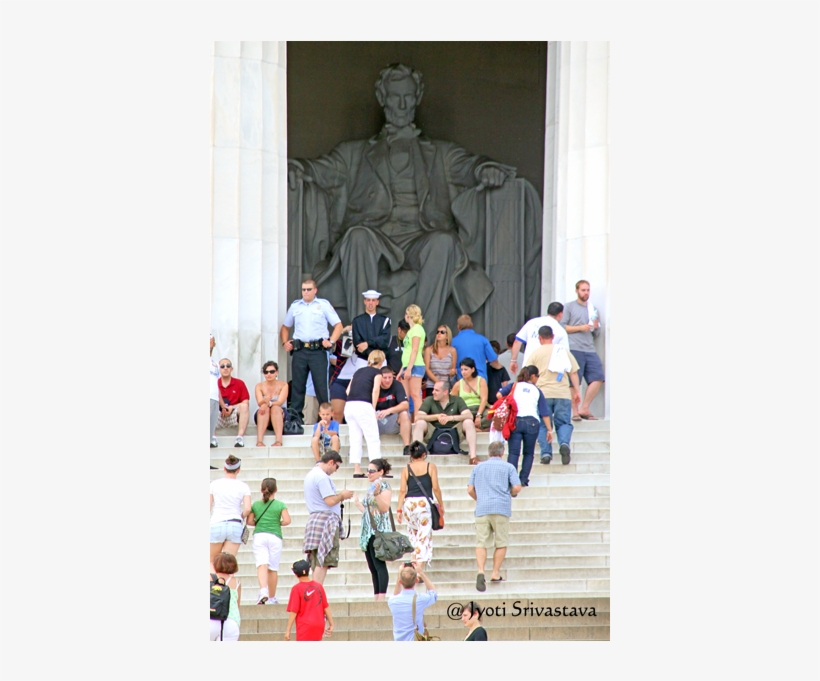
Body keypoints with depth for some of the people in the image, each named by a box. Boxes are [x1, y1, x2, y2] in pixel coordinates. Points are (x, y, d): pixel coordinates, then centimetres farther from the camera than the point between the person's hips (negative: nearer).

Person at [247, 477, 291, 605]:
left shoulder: (255, 505, 8)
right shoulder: (280, 505, 2)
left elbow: (249, 521, 9)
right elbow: (287, 520, -7)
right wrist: (279, 523, 12)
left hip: (259, 536, 0)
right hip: (275, 537, 0)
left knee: (262, 565, -12)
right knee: (273, 568, 7)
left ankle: (263, 590, -36)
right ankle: (272, 598, 16)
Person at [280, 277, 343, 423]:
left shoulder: (323, 305, 7)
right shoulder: (295, 306, 15)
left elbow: (338, 325, 6)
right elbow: (285, 327, 25)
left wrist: (331, 341, -6)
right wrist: (285, 342, 9)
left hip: (318, 351, -3)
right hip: (299, 350, 3)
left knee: (321, 384, -5)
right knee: (297, 385, 2)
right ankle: (295, 416, 6)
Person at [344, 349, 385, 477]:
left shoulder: (359, 371, 24)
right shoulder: (377, 372, 9)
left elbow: (348, 390, 15)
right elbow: (375, 390, -6)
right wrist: (373, 408, -1)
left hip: (349, 405, 5)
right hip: (363, 405, -5)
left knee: (355, 439, 8)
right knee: (373, 439, -1)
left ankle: (357, 470, 5)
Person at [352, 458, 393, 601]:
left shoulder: (383, 485, -5)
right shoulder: (371, 487, 20)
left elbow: (384, 508, -17)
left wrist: (376, 494, -28)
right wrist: (357, 502, 30)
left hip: (379, 530, -9)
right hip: (368, 532, 9)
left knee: (379, 565, -14)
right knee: (373, 567, 6)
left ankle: (381, 597, -18)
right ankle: (376, 597, 7)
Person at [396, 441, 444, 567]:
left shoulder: (406, 469, 7)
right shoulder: (431, 467, 2)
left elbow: (402, 490, 2)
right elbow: (435, 488, -1)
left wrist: (399, 509, 5)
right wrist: (441, 504, 11)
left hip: (409, 503, 3)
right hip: (424, 502, -3)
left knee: (413, 534, 19)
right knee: (424, 534, -2)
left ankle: (415, 560, 21)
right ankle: (421, 563, -10)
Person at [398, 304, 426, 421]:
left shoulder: (417, 329, -6)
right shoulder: (411, 330, 20)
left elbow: (415, 350, -14)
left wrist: (409, 368, -20)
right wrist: (402, 370, 20)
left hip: (415, 366, -9)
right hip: (407, 367, 9)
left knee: (415, 395, -12)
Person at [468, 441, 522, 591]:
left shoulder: (478, 467, 15)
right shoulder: (508, 467, 8)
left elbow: (470, 490, 11)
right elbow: (517, 488, -2)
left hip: (482, 509, 2)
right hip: (501, 508, -2)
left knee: (481, 543, -2)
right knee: (501, 543, 9)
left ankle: (481, 571, -22)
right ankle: (495, 573, 6)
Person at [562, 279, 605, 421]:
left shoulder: (592, 309, 24)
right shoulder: (569, 307, 8)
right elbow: (562, 327, -1)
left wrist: (596, 328, 4)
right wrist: (580, 328, -10)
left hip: (590, 349, 5)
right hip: (574, 348, -5)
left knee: (598, 377, -7)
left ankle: (584, 408, 0)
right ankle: (575, 412, -2)